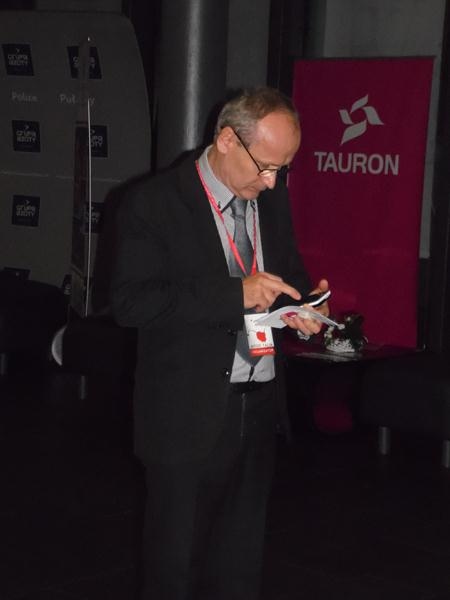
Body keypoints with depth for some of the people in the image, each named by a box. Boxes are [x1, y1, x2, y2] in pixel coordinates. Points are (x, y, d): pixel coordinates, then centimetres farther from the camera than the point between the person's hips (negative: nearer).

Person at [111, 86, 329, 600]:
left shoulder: (273, 198, 7)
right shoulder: (154, 202, -12)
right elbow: (131, 301, -19)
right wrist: (235, 294, -25)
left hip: (259, 408, 6)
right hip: (189, 416, -6)